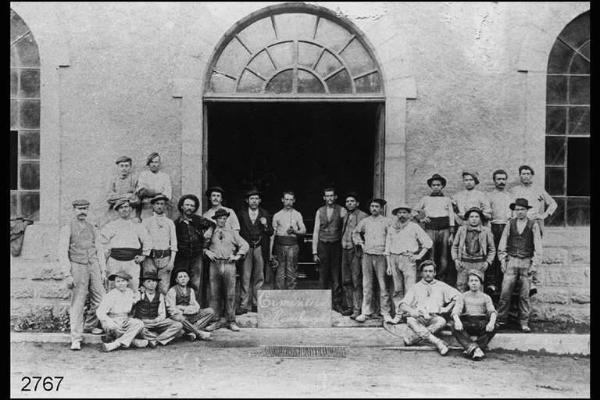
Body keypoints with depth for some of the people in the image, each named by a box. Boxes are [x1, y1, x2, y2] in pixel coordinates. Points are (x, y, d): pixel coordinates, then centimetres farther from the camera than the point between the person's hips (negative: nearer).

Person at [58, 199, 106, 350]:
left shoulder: (92, 228, 14)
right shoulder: (67, 229, -1)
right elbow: (62, 253, -5)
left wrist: (103, 270, 11)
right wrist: (67, 275, -12)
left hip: (93, 266, 5)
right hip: (78, 266, -4)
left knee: (100, 299, 3)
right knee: (77, 303, -4)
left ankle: (90, 326, 27)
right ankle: (76, 339, 1)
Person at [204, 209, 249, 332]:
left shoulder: (232, 233, 14)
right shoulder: (210, 233, 11)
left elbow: (245, 245, 14)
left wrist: (238, 255, 2)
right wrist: (207, 251, -3)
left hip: (229, 264, 0)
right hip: (215, 264, 0)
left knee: (230, 294, -2)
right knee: (215, 294, -1)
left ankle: (231, 321, 4)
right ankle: (217, 320, 6)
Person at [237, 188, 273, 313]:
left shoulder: (264, 214, 10)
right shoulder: (242, 213, 6)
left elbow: (271, 233, 8)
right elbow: (238, 231, 6)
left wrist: (266, 225, -11)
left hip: (260, 248, 2)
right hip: (246, 248, -1)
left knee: (259, 277, 4)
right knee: (245, 277, -4)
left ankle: (256, 304, 12)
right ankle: (244, 305, -1)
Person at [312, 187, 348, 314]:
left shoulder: (341, 211, 1)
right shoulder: (320, 211, 8)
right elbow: (316, 232, 7)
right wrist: (314, 252, 1)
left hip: (336, 245, -2)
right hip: (322, 245, 2)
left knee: (336, 277, -1)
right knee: (323, 276, 5)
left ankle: (337, 304, 6)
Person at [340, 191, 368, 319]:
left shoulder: (362, 216, -7)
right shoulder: (345, 216, 14)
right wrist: (343, 244, 15)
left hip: (356, 251, -7)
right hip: (345, 250, 7)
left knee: (356, 281, -7)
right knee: (346, 281, 10)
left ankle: (357, 309, -5)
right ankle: (349, 306, 20)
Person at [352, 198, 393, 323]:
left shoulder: (386, 222, 2)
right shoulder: (365, 221, 11)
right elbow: (355, 233, 25)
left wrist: (388, 249, -2)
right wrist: (361, 244, 14)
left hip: (381, 255, -3)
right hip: (367, 255, 3)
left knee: (383, 285, -3)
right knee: (367, 285, 4)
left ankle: (385, 313, 2)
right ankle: (366, 312, 10)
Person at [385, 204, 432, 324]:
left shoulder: (414, 227, 7)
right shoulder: (391, 228, 15)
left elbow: (428, 242, 7)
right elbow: (388, 248, 16)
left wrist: (419, 255, -1)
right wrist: (388, 265, 11)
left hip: (408, 259, -3)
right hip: (394, 259, 3)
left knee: (410, 289, -10)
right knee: (397, 288, 3)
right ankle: (398, 313, 7)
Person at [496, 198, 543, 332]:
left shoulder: (533, 226, 3)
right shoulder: (510, 224, 6)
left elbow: (538, 246, 2)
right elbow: (502, 243, 9)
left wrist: (535, 263, -4)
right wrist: (502, 260, 3)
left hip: (526, 262, -1)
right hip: (511, 261, 1)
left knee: (524, 295, 3)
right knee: (505, 292, -3)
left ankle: (524, 322, 12)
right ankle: (501, 319, 5)